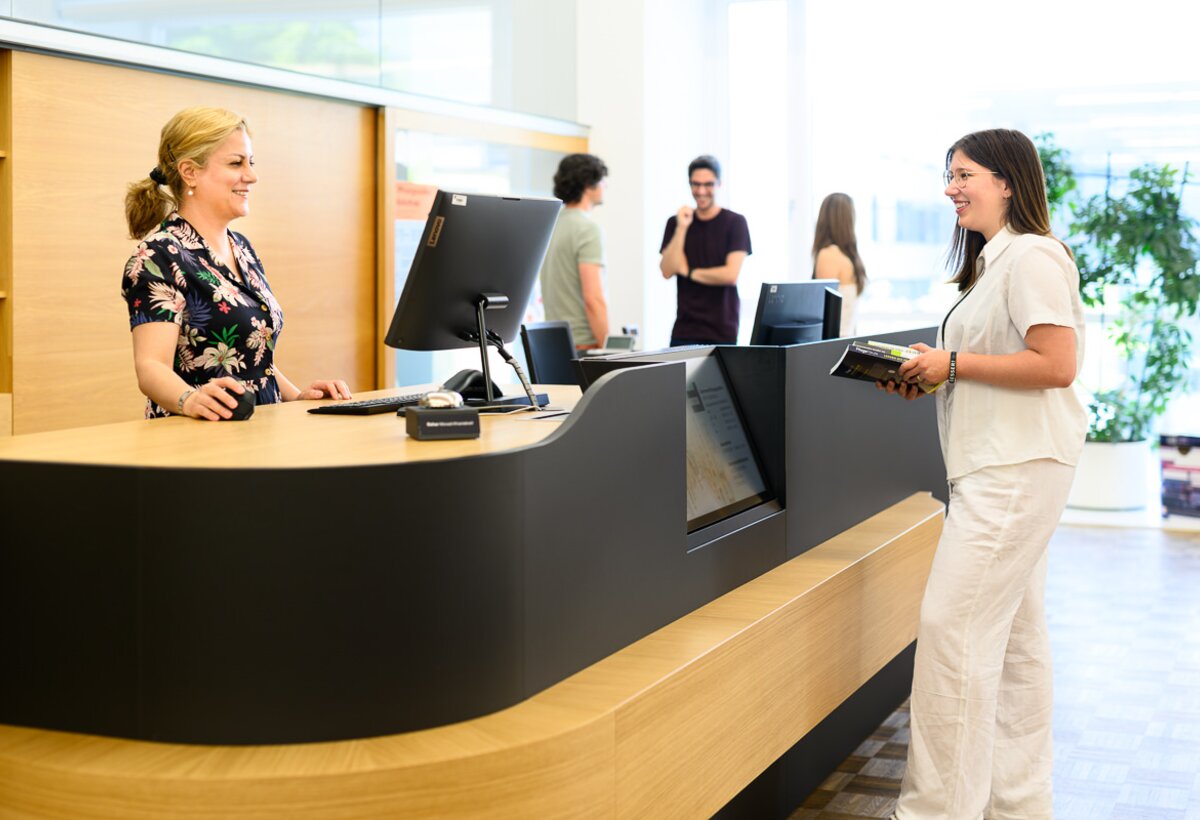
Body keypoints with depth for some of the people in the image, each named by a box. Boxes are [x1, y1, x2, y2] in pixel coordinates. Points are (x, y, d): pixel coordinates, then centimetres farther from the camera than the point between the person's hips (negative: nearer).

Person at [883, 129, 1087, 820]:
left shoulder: (1033, 256, -12)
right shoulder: (993, 260, 19)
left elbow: (1056, 366, -20)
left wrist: (954, 362, -15)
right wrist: (929, 376, 9)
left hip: (1017, 470, -11)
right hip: (1000, 468, 11)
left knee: (952, 626, -12)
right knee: (1014, 633, 13)